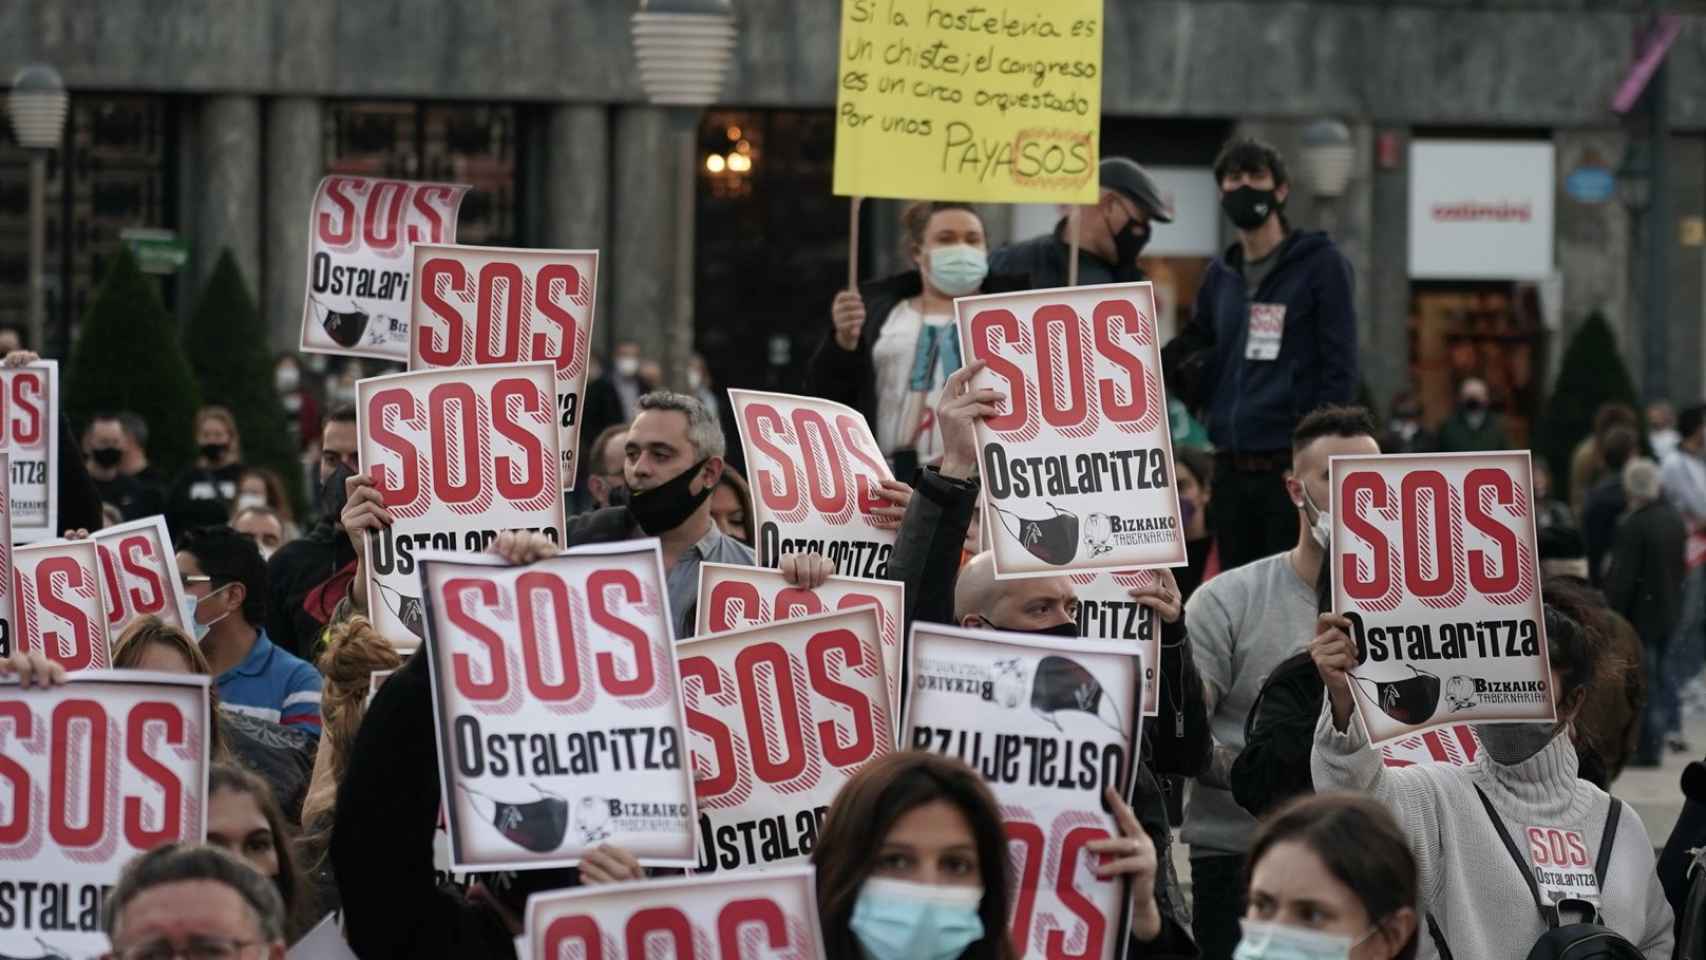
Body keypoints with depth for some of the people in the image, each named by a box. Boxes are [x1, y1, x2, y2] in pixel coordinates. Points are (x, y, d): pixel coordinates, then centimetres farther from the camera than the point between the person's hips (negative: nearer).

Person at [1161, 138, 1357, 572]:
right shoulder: (1221, 275, 16)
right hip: (1232, 467, 6)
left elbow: (1339, 367, -6)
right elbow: (1197, 354, 26)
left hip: (1291, 467, -6)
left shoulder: (1320, 264, -1)